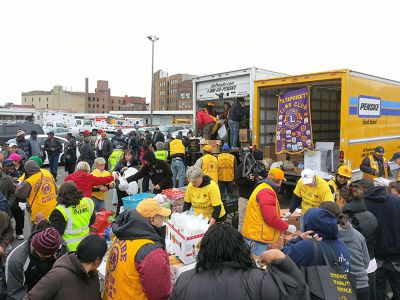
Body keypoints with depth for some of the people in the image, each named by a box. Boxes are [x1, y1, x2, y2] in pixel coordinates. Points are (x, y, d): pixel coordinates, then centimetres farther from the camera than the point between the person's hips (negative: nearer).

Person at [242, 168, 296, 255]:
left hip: (254, 235, 10)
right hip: (257, 239, -10)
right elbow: (271, 218, -24)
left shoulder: (262, 187, 14)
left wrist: (280, 219, 21)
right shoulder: (267, 192, -20)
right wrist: (287, 227, -11)